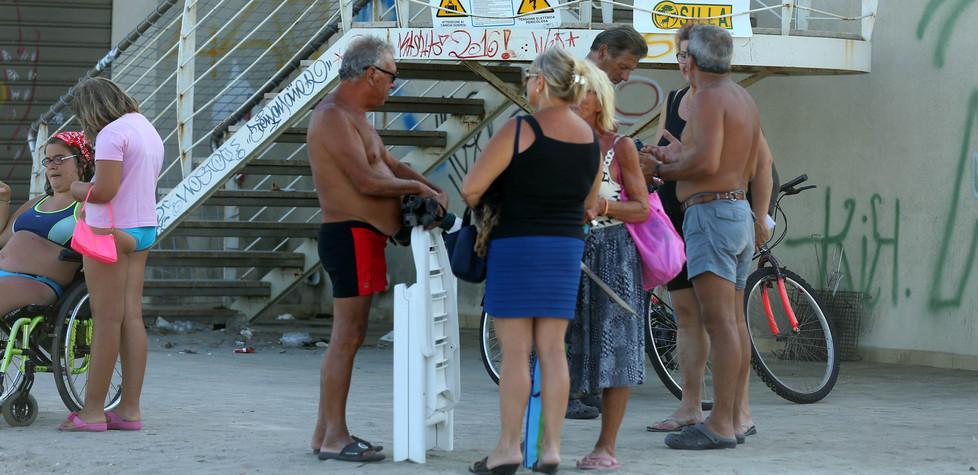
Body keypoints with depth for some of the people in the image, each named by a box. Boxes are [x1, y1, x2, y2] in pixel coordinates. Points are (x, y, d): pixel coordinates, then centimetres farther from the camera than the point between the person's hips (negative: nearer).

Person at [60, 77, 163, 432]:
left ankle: (92, 411, -1)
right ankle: (130, 409, 6)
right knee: (131, 317, 6)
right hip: (143, 229, 9)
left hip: (110, 232, -9)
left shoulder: (112, 134, -14)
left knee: (106, 320, -5)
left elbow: (104, 191, -21)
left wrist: (75, 188, -3)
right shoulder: (147, 130, 16)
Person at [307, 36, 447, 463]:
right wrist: (417, 187, -9)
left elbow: (390, 165, 23)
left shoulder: (354, 117, 19)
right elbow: (366, 181, -22)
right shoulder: (334, 117, -15)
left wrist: (431, 188, 8)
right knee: (346, 338, -9)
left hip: (363, 238, 11)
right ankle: (334, 437, -7)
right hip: (351, 235, -11)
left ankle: (326, 432, 17)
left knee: (349, 336, 13)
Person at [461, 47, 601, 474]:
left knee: (515, 351, -2)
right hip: (568, 247, 6)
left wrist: (478, 208, 8)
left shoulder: (521, 130, -13)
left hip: (517, 245, -6)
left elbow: (471, 187, -13)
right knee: (552, 349, 8)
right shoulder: (589, 138, 6)